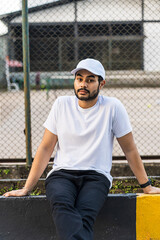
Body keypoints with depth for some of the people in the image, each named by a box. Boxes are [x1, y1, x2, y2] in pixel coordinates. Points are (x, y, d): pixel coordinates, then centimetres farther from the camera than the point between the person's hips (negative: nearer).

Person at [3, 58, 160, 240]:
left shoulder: (112, 107, 2)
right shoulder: (62, 104, 8)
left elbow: (130, 150, 9)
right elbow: (45, 148, 10)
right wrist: (26, 188, 5)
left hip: (96, 177, -1)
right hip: (61, 174, 1)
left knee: (84, 216, -34)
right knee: (62, 205, -35)